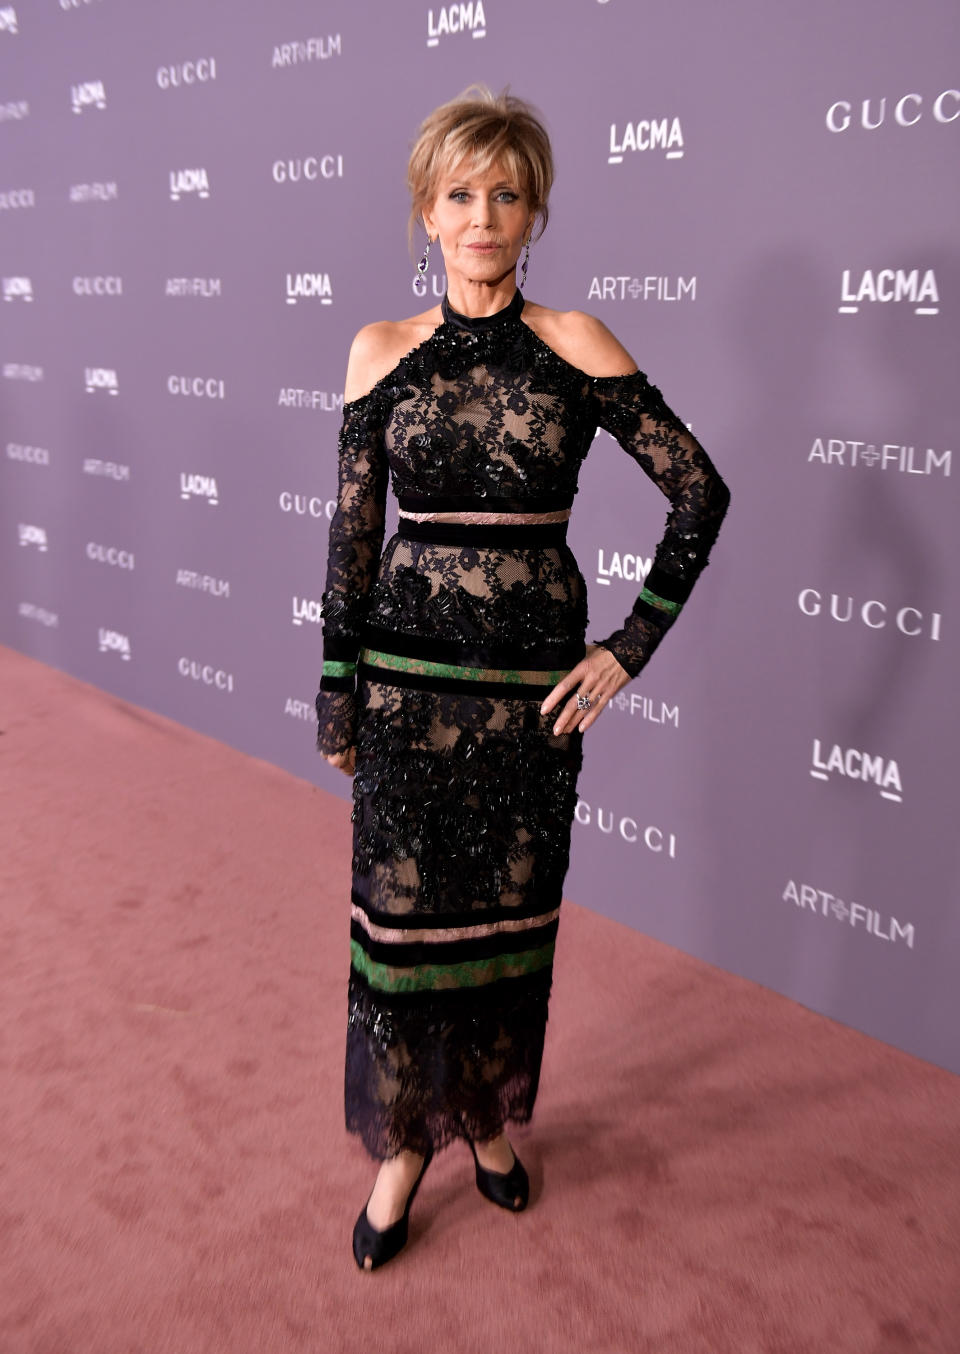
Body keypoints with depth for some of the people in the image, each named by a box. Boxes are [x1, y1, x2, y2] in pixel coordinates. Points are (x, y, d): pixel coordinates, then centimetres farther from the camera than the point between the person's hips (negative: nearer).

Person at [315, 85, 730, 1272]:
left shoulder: (574, 345, -3)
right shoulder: (382, 351, 1)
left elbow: (699, 489, -3)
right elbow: (352, 531, 2)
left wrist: (631, 647, -5)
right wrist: (337, 695, 1)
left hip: (533, 680, 0)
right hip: (408, 673, 1)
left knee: (510, 910, 12)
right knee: (403, 910, 7)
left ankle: (488, 1115, 36)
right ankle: (405, 1139, 29)